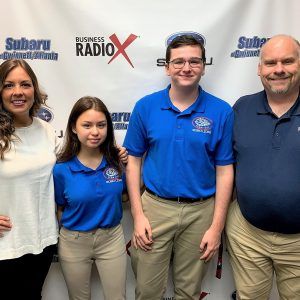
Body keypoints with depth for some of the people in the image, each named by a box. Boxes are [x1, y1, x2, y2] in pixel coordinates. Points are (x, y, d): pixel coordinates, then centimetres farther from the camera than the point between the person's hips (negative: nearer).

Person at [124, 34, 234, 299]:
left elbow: (224, 170, -2)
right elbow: (133, 160, 2)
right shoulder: (145, 107, -4)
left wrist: (217, 226, -5)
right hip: (155, 207, 1)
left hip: (200, 212, 0)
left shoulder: (221, 112, -6)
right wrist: (138, 215, -3)